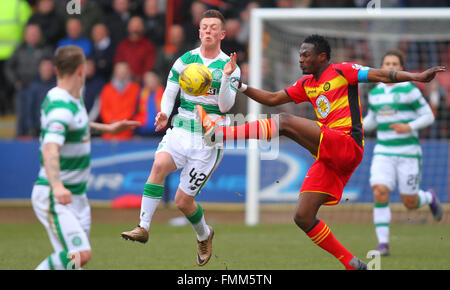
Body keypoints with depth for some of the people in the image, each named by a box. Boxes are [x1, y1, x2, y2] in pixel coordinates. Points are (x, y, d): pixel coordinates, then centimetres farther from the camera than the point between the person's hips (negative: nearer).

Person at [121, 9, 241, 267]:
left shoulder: (230, 67, -2)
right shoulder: (186, 60, 6)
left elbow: (225, 106, -11)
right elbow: (169, 93, 8)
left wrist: (226, 77, -25)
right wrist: (164, 114, -12)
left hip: (209, 139, -2)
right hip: (180, 130, 2)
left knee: (183, 201, -3)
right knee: (160, 165, -31)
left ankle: (204, 236, 29)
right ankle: (143, 228, -30)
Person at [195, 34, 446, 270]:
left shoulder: (342, 72, 3)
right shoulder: (307, 85, 24)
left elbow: (383, 75, -5)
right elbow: (272, 99, 28)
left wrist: (417, 77, -17)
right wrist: (242, 87, 15)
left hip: (347, 146, -8)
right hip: (328, 158, 8)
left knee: (285, 122, -21)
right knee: (303, 218, 0)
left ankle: (218, 133, -24)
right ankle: (352, 264, 4)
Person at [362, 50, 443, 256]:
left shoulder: (409, 90, -7)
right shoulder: (375, 93, 9)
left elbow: (428, 116, -5)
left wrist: (409, 127, -22)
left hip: (408, 153, -3)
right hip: (383, 153, 3)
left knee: (410, 203, 2)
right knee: (380, 193, -19)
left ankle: (429, 197, 40)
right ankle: (383, 244, -14)